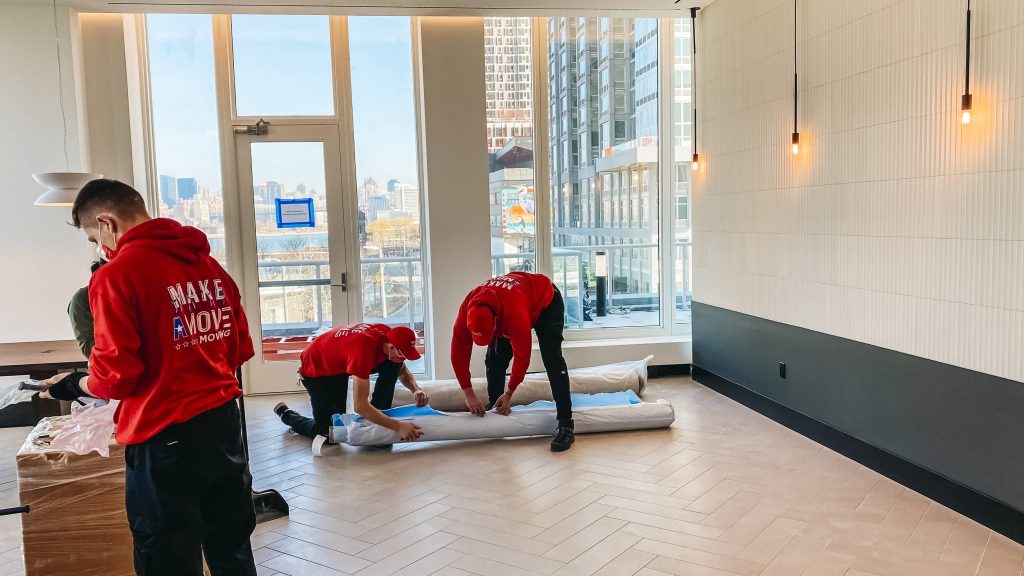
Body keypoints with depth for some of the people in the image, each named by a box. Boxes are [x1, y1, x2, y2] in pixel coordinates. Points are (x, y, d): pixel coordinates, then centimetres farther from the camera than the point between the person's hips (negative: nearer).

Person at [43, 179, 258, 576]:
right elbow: (242, 347, 10)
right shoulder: (210, 264, 7)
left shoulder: (116, 275, -13)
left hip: (165, 436, -6)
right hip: (224, 422, 7)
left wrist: (74, 386, 5)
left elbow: (116, 375, -14)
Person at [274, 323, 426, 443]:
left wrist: (415, 389, -20)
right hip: (316, 369, -6)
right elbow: (360, 406, -43)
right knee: (329, 432, -2)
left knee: (392, 365, -13)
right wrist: (398, 426, -44)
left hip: (343, 362, 7)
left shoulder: (390, 335, -20)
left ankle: (379, 416, -1)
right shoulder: (364, 349, -42)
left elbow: (402, 370, 0)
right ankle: (286, 414, 23)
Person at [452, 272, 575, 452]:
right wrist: (469, 394, -22)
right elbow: (459, 352, -21)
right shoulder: (467, 309, -30)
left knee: (552, 360, -21)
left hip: (545, 302, -6)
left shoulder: (515, 314, -46)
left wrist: (508, 394, -22)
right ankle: (494, 410, 17)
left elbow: (522, 356, -33)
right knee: (494, 359, -3)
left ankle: (565, 425, -21)